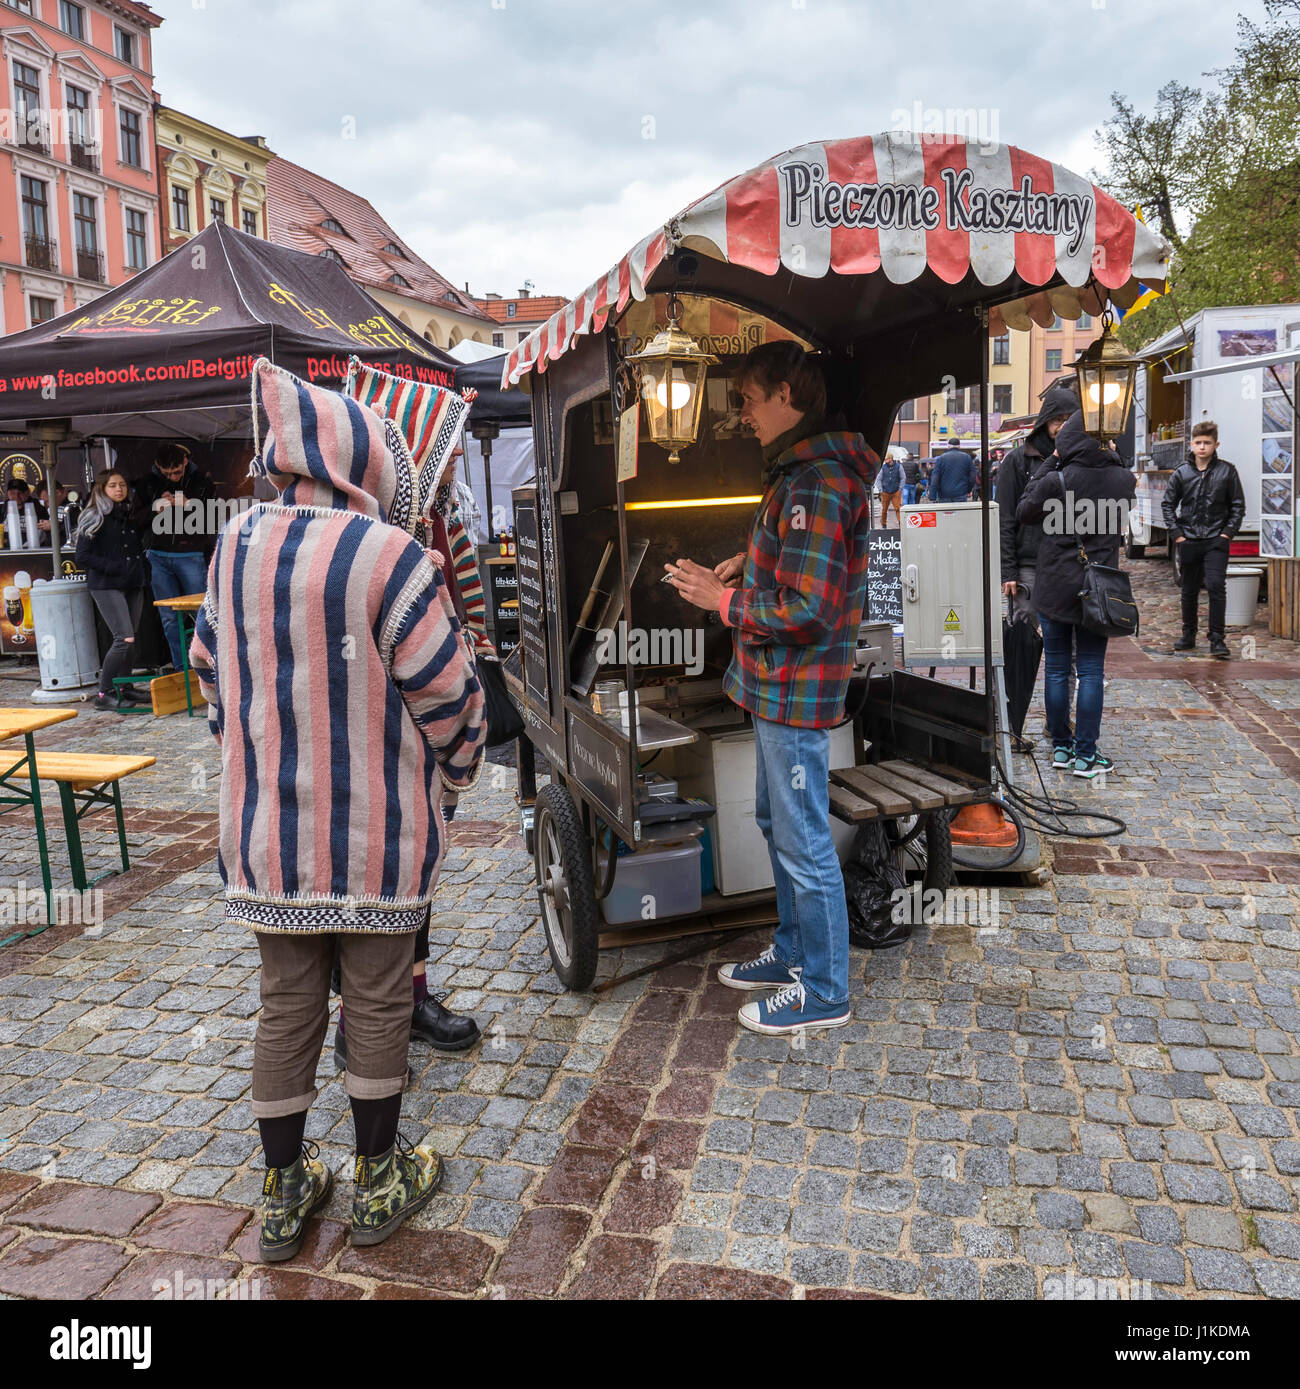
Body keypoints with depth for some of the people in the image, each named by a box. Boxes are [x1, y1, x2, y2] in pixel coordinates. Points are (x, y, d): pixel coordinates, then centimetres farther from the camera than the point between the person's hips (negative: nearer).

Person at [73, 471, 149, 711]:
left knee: (129, 639, 9)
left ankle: (125, 688, 20)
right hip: (106, 586, -6)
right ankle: (104, 694, -6)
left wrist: (142, 571, 9)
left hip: (133, 585, 6)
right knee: (124, 639, -15)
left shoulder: (130, 516, 14)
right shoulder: (94, 518, -5)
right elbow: (81, 556, -9)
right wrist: (114, 567, -15)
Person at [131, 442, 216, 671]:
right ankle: (180, 668, 14)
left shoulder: (202, 482, 3)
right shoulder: (147, 484, 9)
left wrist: (189, 506, -15)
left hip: (191, 555, -3)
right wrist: (157, 507, -10)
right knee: (169, 617, 6)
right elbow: (138, 520, 8)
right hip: (158, 556, 3)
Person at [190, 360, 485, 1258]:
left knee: (287, 1005, 16)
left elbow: (214, 676, 13)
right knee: (378, 1003, 12)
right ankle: (379, 1184, 29)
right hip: (376, 831, -5)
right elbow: (446, 688, -14)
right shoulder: (386, 557, -16)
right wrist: (460, 767, 4)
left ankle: (285, 1194, 31)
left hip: (265, 828, 5)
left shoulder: (234, 549, 3)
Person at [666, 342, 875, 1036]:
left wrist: (722, 600, -14)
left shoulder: (816, 486, -22)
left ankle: (825, 992, 17)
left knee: (804, 841, 1)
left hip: (796, 691, -11)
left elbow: (807, 611, -26)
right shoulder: (798, 471, 13)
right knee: (777, 822, 21)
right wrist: (747, 562, 10)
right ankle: (794, 953, 38)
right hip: (776, 687, 11)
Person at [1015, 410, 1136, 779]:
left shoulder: (1056, 481, -13)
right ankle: (1085, 755, 8)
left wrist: (1051, 461, 5)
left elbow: (1023, 512, 3)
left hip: (1054, 589, -1)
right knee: (1091, 672, 6)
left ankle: (1061, 747, 18)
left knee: (1056, 669, 10)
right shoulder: (1124, 480, -4)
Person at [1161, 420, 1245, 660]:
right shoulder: (1182, 473, 4)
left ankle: (1217, 639, -9)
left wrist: (1227, 532, -4)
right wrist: (1176, 533, 1)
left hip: (1216, 541, -2)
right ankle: (1189, 635, 22)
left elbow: (1238, 505, 5)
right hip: (1188, 541, 2)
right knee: (1189, 590, 10)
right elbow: (1168, 504, 10)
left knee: (1216, 586, -13)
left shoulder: (1227, 471, 1)